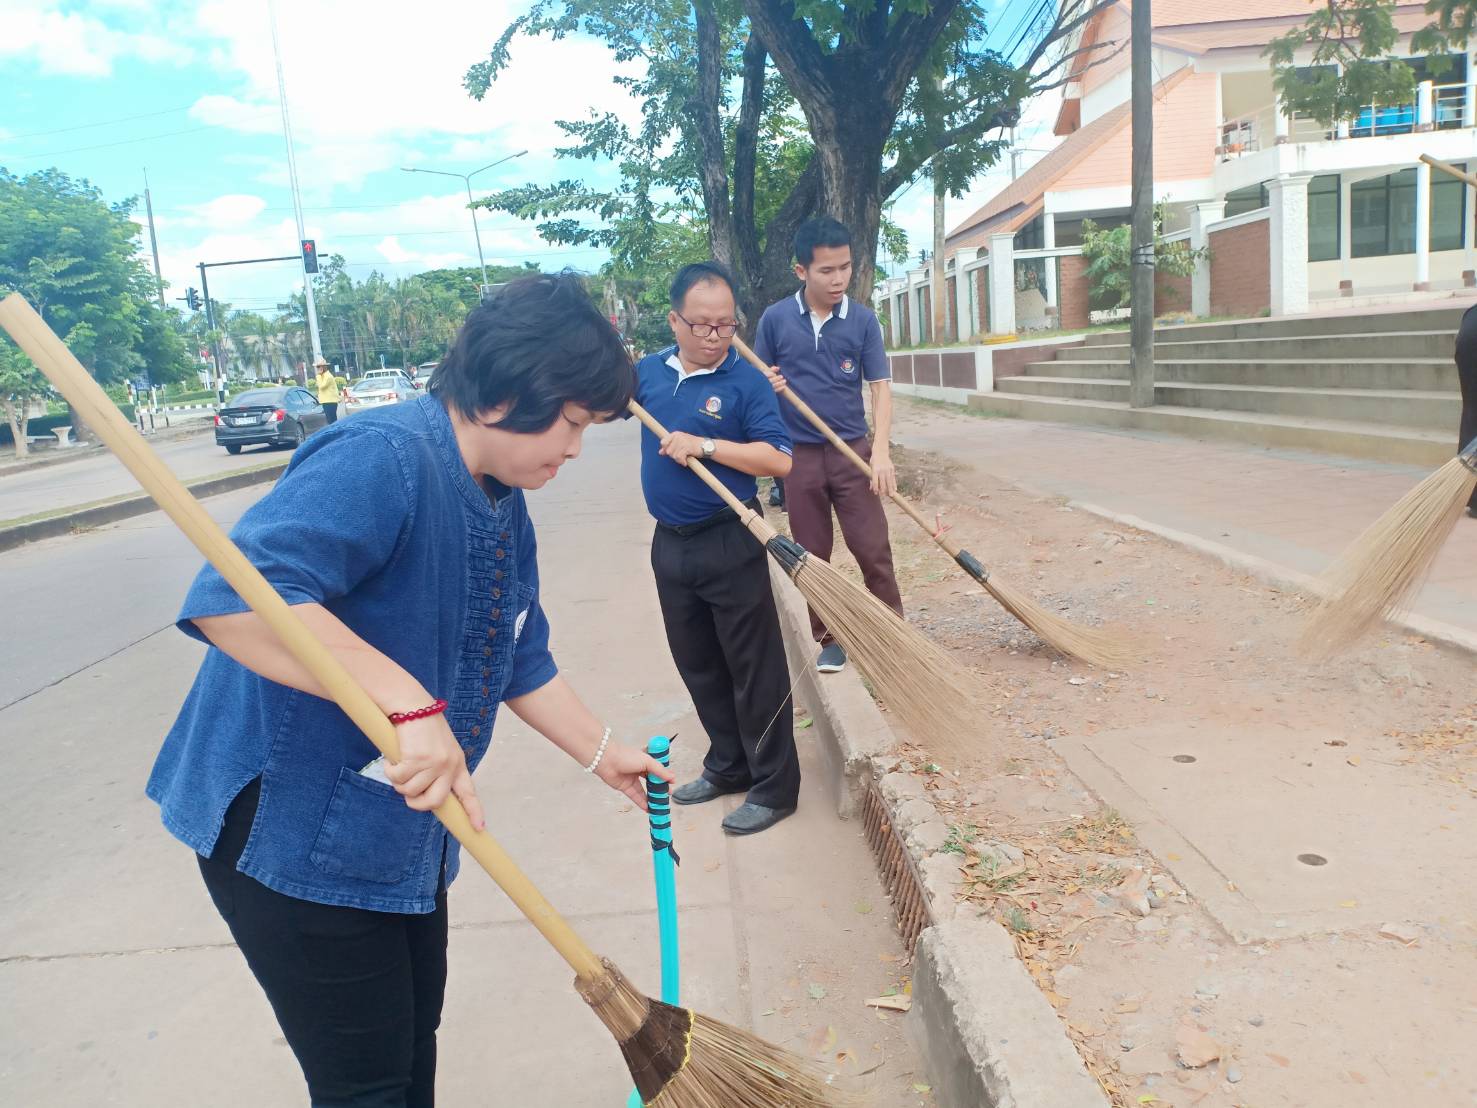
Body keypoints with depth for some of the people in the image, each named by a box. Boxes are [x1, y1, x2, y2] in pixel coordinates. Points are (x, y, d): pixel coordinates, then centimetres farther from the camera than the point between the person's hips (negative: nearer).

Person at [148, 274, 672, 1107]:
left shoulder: (505, 507, 3)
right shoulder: (381, 459, -26)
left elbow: (520, 664, 13)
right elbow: (236, 598, -39)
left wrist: (602, 753, 16)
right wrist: (409, 702, -42)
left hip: (405, 828, 9)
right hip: (288, 821, -9)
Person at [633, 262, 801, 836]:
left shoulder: (746, 380, -11)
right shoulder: (649, 371, 5)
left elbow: (779, 460, -18)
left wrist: (703, 446, -24)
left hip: (730, 544, -6)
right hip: (670, 544, 6)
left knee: (754, 667, 1)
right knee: (697, 664, 17)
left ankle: (774, 785, 13)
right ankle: (728, 764, 34)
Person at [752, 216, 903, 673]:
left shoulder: (862, 319, -2)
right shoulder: (775, 318, -2)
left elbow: (880, 386, -4)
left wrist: (881, 451, -15)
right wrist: (766, 386, -18)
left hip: (852, 451, -1)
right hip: (798, 454, 1)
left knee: (873, 550, 0)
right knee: (812, 555, 9)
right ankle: (828, 639, 23)